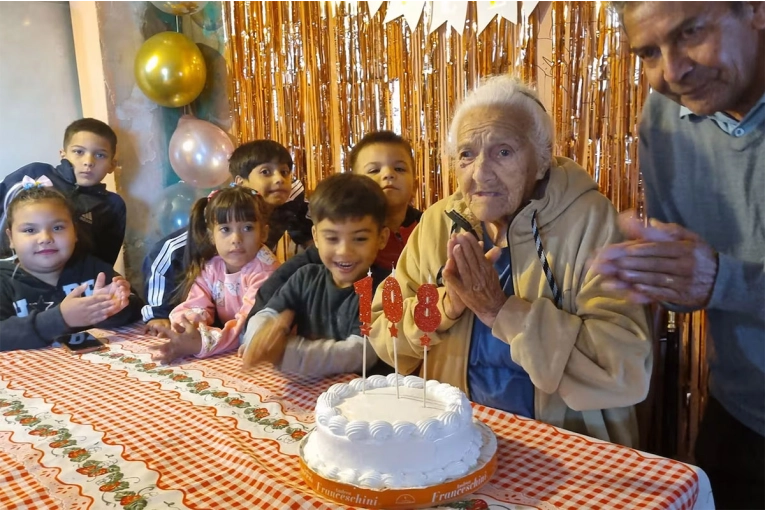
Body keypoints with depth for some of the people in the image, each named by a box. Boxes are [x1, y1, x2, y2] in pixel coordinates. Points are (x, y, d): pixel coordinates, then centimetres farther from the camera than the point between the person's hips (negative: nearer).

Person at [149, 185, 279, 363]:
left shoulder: (265, 270, -16)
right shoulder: (210, 267, 2)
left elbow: (251, 322, -26)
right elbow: (195, 306, -5)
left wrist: (203, 342, -38)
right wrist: (184, 329, -28)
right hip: (225, 353, 4)